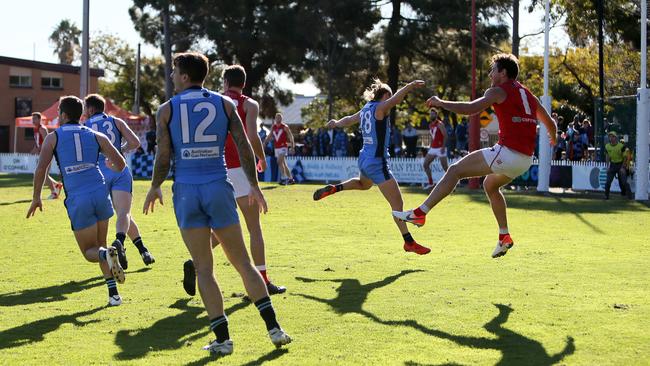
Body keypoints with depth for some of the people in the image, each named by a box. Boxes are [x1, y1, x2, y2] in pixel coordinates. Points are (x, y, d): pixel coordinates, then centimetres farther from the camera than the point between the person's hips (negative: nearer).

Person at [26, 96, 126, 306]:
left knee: (90, 252, 8)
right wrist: (110, 165, 32)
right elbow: (121, 164, 8)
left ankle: (107, 255, -27)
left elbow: (41, 168, -3)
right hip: (100, 192, 3)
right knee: (100, 245, 18)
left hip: (77, 199, -2)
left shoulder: (53, 137, 8)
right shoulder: (96, 136, 13)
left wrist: (36, 198, 8)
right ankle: (113, 293, 7)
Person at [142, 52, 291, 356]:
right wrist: (254, 185, 10)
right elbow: (244, 146, 2)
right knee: (243, 263, 8)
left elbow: (163, 156, -2)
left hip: (186, 192, -1)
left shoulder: (167, 109, 3)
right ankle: (273, 327, 2)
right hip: (219, 188, 1)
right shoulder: (224, 104, 6)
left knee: (203, 268, 3)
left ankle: (222, 338, -1)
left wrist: (155, 187, 14)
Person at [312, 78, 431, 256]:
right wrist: (409, 86, -45)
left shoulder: (366, 109, 13)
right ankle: (409, 242, -6)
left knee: (363, 184, 43)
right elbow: (395, 99, -32)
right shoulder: (380, 107, -10)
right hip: (377, 162, -9)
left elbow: (349, 119, 31)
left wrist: (336, 123, 51)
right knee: (397, 204, -7)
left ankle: (333, 188, 29)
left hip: (364, 159, 9)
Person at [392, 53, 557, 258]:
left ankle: (420, 213, -7)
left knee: (455, 171, -2)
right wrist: (553, 138, 51)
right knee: (490, 185, 31)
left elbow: (471, 108, -16)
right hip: (526, 160, 8)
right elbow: (550, 122, 29)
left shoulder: (498, 91, -1)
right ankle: (504, 237, 28)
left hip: (507, 153, -8)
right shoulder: (528, 95, 21)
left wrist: (441, 103, -5)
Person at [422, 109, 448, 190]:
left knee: (445, 167, -6)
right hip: (433, 148, 8)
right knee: (425, 164, 3)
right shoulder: (430, 125, 15)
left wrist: (443, 147, -23)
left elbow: (445, 135, -15)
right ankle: (431, 183, 10)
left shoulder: (439, 124, -9)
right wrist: (430, 146, 18)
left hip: (440, 148, -8)